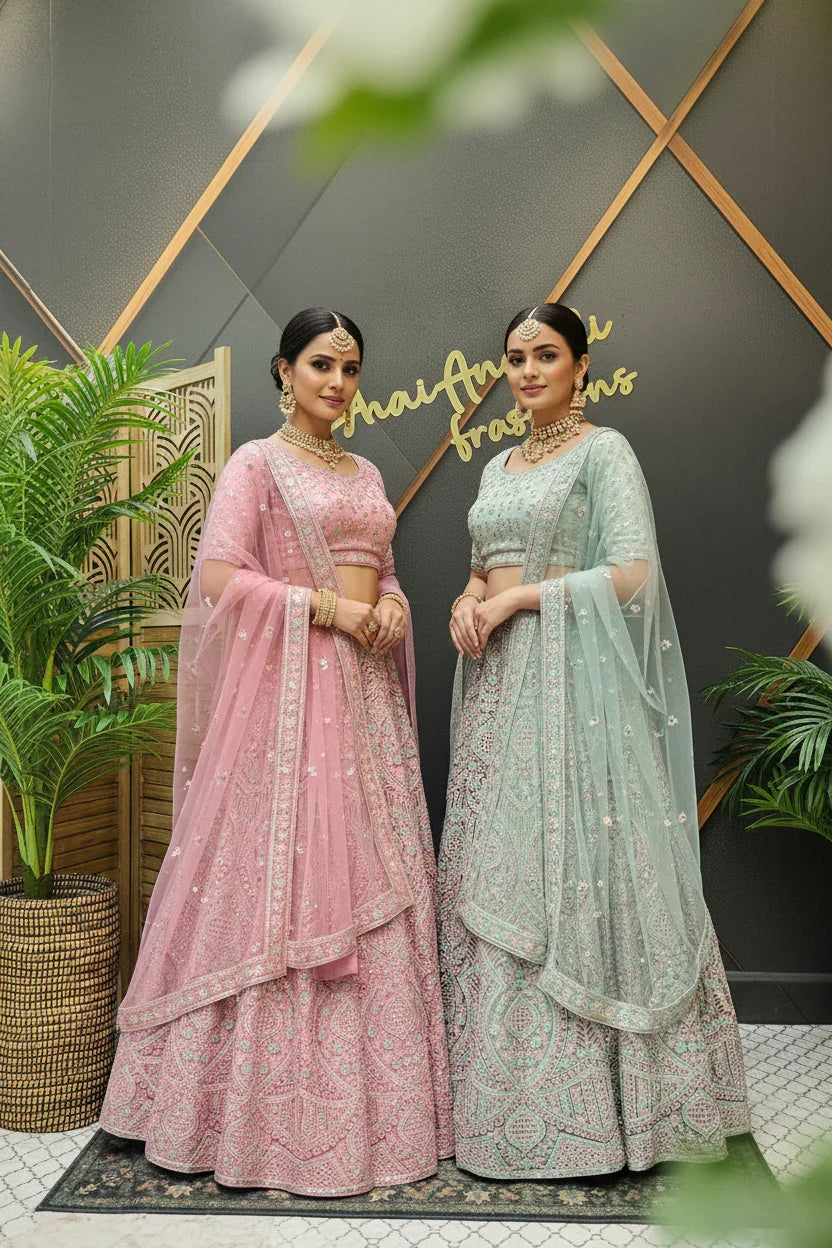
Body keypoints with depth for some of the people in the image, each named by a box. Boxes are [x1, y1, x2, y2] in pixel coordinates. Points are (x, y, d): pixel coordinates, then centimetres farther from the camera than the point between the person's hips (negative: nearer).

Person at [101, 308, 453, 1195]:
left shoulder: (365, 474, 18)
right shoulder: (257, 464, -2)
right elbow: (219, 575, -12)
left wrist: (389, 603, 0)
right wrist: (327, 607, -15)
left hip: (365, 688, 7)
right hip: (288, 688, -7)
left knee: (370, 880, 9)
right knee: (287, 879, -4)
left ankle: (372, 1101, 22)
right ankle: (280, 1105, 12)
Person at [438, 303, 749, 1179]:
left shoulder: (604, 452, -3)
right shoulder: (497, 467, 18)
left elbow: (633, 574, -14)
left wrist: (520, 595, -13)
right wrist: (466, 601, 0)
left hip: (570, 679, -7)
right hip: (497, 680, 7)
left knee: (566, 868, -6)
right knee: (494, 873, 7)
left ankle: (579, 1107, 8)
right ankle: (502, 1089, 20)